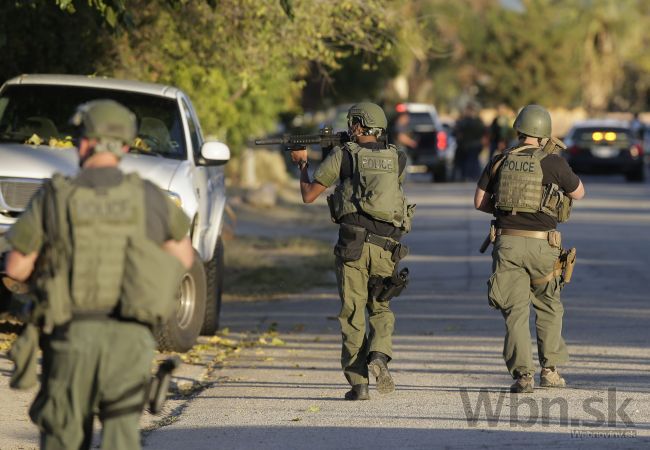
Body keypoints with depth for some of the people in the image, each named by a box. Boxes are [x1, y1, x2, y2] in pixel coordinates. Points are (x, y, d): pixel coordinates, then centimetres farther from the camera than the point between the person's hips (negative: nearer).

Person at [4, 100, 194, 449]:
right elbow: (183, 258, 19)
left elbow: (16, 269, 3)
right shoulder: (148, 197, 5)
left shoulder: (54, 197, -1)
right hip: (130, 337, 1)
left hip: (73, 332, -1)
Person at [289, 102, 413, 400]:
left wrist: (302, 164, 24)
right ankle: (378, 356, -10)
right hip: (386, 246, 2)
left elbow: (309, 195, 5)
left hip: (353, 243, -2)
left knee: (352, 314, 5)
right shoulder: (396, 160, 10)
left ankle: (358, 383, 0)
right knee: (381, 309, 18)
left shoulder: (344, 155, 1)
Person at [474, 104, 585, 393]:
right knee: (549, 307, 17)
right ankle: (550, 370, 16)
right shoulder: (553, 163, -5)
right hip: (541, 244, -1)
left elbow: (480, 201, 8)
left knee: (515, 311, 2)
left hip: (507, 242, 1)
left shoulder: (500, 161, 5)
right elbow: (578, 193, 11)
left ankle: (523, 374, -9)